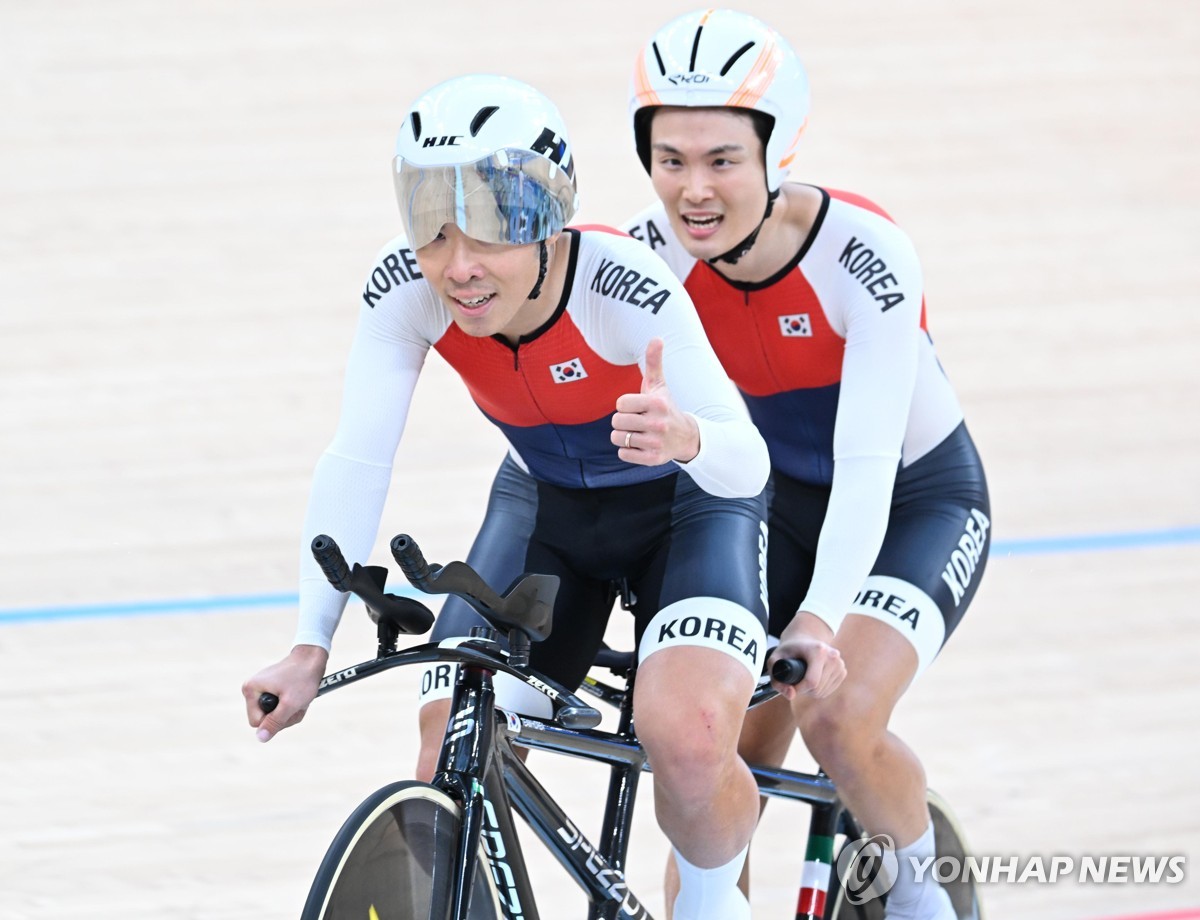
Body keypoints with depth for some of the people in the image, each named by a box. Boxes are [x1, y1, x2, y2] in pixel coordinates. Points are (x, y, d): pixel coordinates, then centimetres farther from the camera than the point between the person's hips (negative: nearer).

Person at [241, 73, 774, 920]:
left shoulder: (625, 290, -34)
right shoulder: (407, 291, -25)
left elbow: (748, 465, -33)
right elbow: (358, 463, -26)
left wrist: (685, 438, -57)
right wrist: (312, 647, -34)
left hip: (685, 507, -4)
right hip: (546, 507, 4)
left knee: (687, 737, -29)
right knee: (452, 744, -16)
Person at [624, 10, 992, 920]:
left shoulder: (863, 255, -32)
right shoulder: (650, 257, -20)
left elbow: (865, 468, -38)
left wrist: (820, 619, -51)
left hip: (920, 504, -4)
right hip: (781, 500, 4)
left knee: (839, 717, -27)